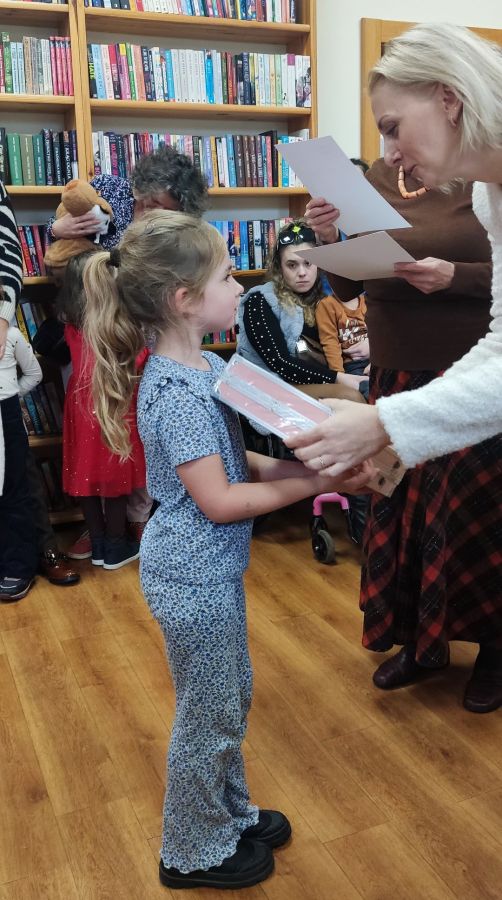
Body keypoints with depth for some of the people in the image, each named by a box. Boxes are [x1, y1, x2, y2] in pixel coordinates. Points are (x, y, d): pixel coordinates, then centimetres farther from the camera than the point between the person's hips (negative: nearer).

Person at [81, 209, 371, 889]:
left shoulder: (205, 366, 3)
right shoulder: (176, 390, -26)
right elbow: (218, 501, -26)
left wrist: (285, 464, -6)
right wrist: (307, 485, -19)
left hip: (215, 567, 9)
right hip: (194, 576, -9)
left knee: (231, 699, 24)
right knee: (209, 715, 10)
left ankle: (230, 815, 46)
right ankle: (196, 853, 33)